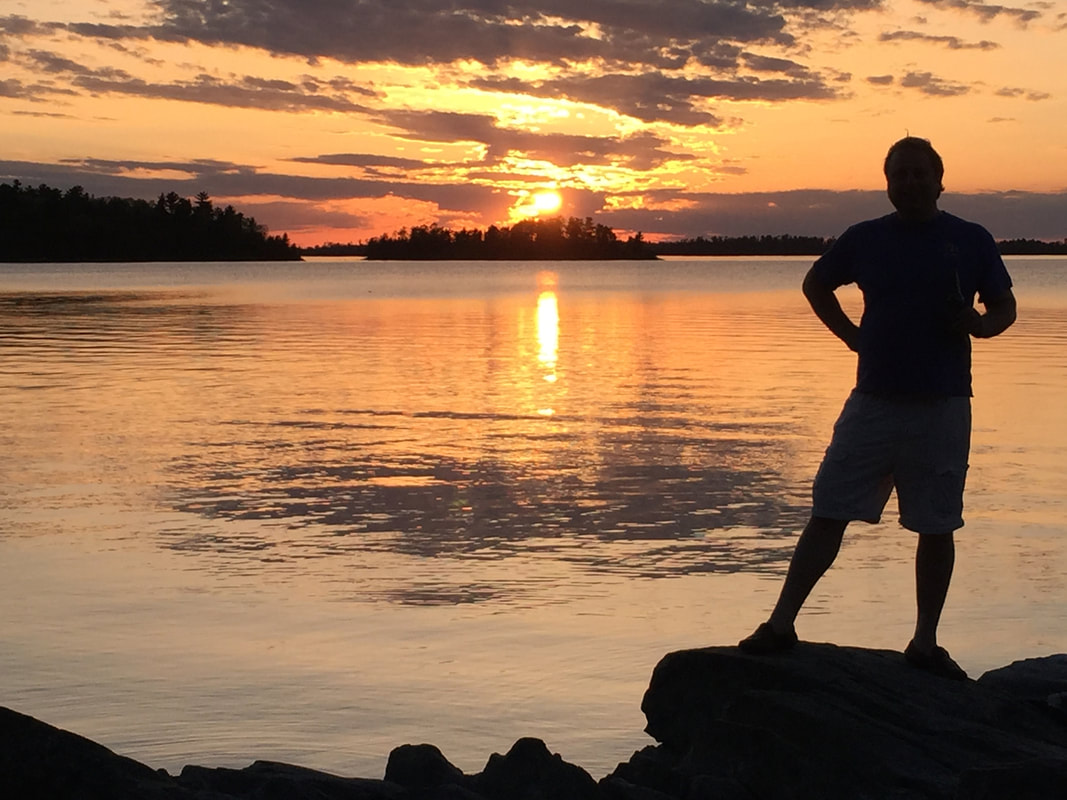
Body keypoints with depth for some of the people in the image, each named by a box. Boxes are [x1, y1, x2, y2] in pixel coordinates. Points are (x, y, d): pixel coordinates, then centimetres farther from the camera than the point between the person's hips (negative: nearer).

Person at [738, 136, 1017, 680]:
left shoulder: (972, 241, 3)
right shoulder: (865, 238, 6)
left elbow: (1004, 308, 10)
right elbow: (815, 284, 22)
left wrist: (977, 323, -12)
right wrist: (851, 335, 10)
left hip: (942, 408, -1)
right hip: (873, 400, 1)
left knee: (936, 527, 5)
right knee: (828, 513, -1)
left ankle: (925, 644, 16)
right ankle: (781, 624, 5)